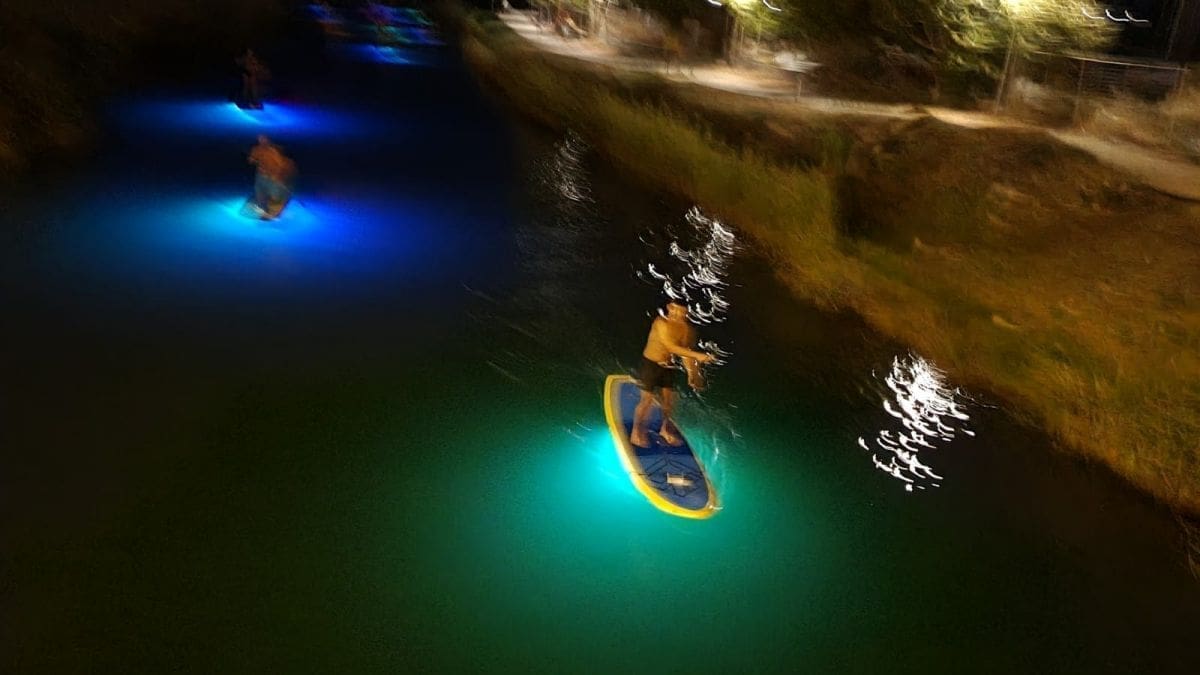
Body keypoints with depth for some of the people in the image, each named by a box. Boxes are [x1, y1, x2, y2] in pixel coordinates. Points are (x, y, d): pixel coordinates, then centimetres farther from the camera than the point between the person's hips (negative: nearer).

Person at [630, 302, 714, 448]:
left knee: (669, 400, 11)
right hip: (650, 364, -6)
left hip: (668, 367, 6)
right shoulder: (661, 323, -25)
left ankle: (665, 430, 34)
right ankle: (636, 433, 14)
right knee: (647, 400, -3)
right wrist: (697, 355, -38)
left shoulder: (687, 329, -6)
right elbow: (672, 347, -33)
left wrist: (692, 373, -12)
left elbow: (685, 351, -4)